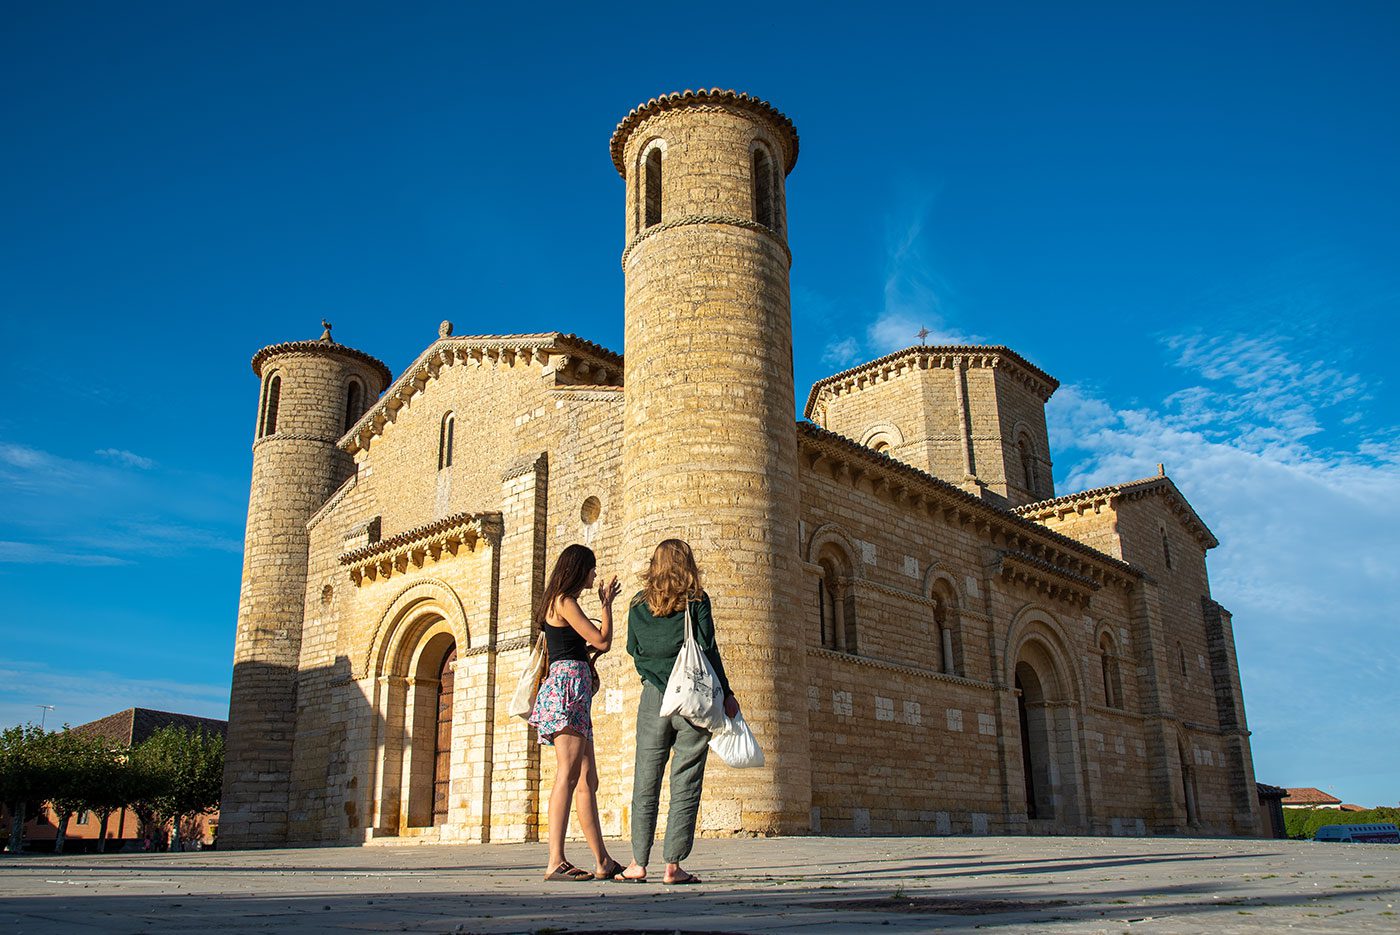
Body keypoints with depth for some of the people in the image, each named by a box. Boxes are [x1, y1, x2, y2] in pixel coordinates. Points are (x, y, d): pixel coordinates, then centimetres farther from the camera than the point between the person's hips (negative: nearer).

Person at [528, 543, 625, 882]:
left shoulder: (558, 603, 24)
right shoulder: (565, 602, -5)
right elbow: (603, 641, -7)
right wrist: (607, 603, 4)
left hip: (566, 689, 10)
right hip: (568, 686, -10)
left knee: (587, 781, 8)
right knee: (567, 776, -15)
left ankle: (603, 862, 10)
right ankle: (555, 862, -19)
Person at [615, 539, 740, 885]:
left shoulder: (639, 603, 6)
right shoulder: (696, 600, -3)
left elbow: (633, 649, 15)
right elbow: (708, 649, -5)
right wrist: (726, 695, -1)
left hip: (653, 698, 2)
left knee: (645, 782, 9)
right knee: (685, 785, 1)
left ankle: (638, 862, 9)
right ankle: (672, 865, 0)